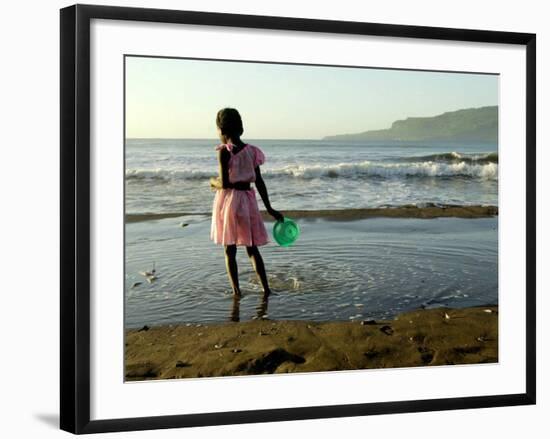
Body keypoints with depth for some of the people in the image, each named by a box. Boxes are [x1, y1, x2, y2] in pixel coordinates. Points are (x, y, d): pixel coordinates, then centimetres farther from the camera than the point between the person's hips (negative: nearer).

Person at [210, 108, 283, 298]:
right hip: (248, 199, 5)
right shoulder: (251, 150, 4)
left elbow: (224, 183, -17)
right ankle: (266, 288, 13)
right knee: (252, 247, 15)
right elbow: (259, 182, 7)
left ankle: (236, 291, 6)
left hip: (229, 200, -5)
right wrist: (269, 208, 12)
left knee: (230, 250, 5)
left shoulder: (224, 151, -12)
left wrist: (213, 182, 6)